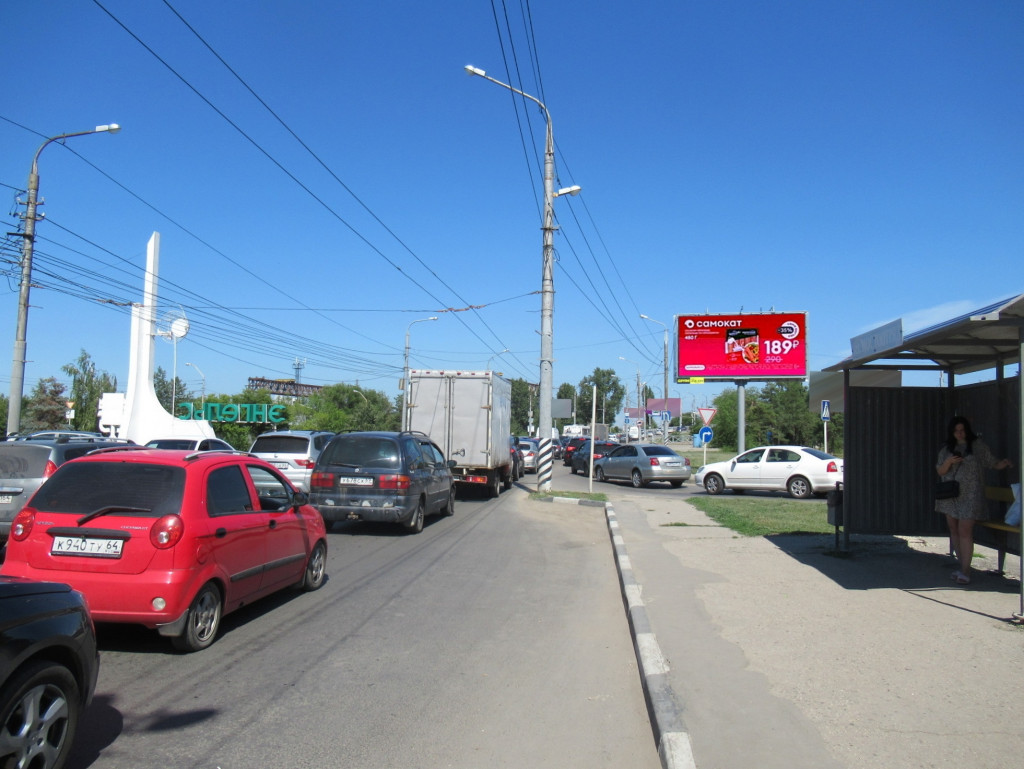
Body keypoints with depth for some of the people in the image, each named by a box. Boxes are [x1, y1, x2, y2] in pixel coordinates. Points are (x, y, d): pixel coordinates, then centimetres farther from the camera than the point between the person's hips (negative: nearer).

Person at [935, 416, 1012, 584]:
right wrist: (948, 462, -11)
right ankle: (963, 566, 18)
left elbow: (992, 463, 4)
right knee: (954, 531, 8)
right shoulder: (946, 449, 10)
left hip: (969, 496, -4)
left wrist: (1004, 463, -16)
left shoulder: (978, 445, 2)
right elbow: (940, 471, 7)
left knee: (965, 532, -11)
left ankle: (965, 571, -10)